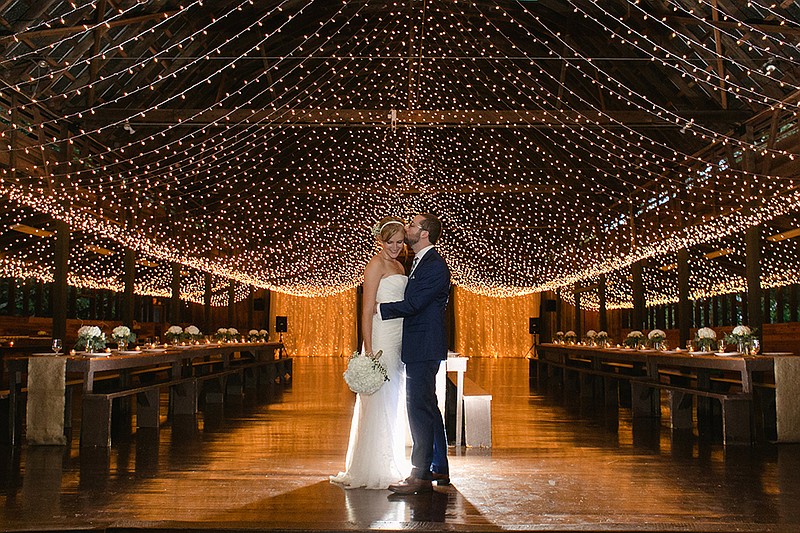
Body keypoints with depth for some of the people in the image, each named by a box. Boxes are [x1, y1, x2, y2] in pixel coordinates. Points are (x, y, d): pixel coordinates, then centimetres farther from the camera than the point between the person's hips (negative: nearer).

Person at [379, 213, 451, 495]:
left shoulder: (434, 266, -15)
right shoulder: (421, 262, 17)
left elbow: (412, 304, -20)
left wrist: (378, 309, -11)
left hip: (424, 348, -11)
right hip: (421, 347, 11)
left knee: (420, 408, -9)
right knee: (427, 407, 15)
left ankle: (421, 475, -5)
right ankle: (439, 468, 25)